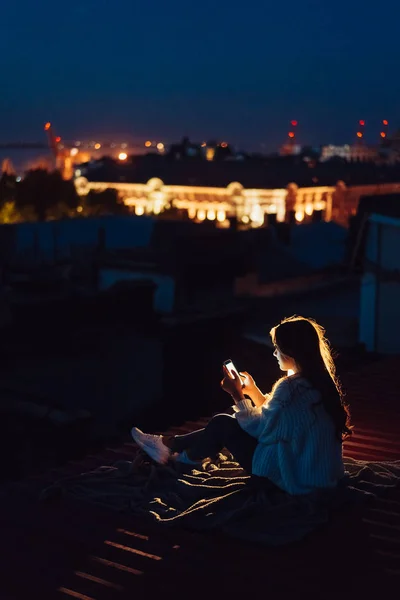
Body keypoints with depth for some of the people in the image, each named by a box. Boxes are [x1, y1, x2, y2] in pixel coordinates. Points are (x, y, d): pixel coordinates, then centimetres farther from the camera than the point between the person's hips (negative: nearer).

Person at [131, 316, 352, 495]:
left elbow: (258, 427, -13)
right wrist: (252, 390, 10)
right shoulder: (319, 381, 4)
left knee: (222, 424, 3)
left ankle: (170, 446, 27)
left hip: (294, 478, -9)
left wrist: (237, 394, -3)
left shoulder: (290, 386, -24)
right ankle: (173, 447, 30)